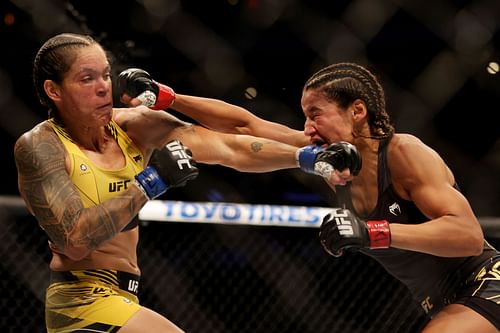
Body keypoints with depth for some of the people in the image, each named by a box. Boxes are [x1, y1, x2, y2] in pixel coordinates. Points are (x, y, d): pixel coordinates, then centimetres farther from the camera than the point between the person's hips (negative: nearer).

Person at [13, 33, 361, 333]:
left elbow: (229, 148, -1)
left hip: (120, 298, 7)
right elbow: (76, 240, -22)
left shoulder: (133, 126, 3)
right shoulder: (40, 146, -11)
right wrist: (150, 182, -21)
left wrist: (306, 156, -11)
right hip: (85, 302, -7)